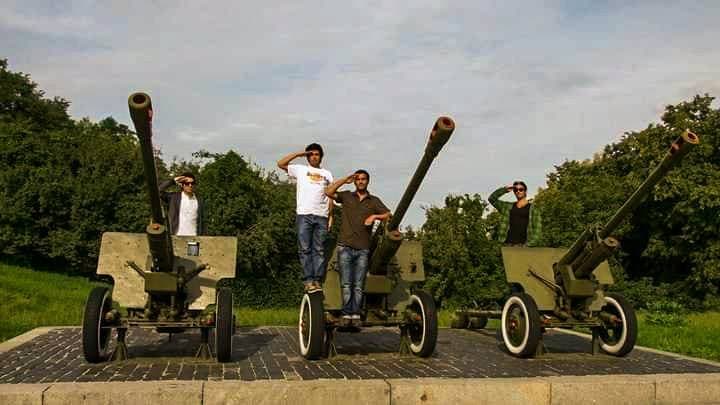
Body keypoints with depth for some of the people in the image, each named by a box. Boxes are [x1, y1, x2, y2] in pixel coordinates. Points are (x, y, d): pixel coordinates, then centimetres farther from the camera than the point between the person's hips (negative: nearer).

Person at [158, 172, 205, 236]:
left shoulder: (198, 200, 8)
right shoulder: (174, 197, 1)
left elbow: (201, 221, 10)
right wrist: (173, 181, -7)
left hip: (193, 237, 2)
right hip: (178, 237, -2)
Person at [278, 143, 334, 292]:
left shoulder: (327, 174, 20)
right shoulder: (300, 170, 15)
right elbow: (280, 164, 6)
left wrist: (331, 216, 5)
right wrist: (298, 154, 6)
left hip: (321, 216, 2)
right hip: (304, 214, -1)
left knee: (319, 250, -1)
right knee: (305, 249, -6)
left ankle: (318, 280, -1)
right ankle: (308, 280, -6)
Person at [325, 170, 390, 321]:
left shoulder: (374, 201, 14)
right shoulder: (347, 196, 13)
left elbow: (389, 215, 7)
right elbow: (328, 192, -1)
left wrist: (374, 216, -9)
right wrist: (345, 180, 1)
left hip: (363, 249, 1)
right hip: (345, 247, -1)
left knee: (358, 285, -2)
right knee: (346, 283, -6)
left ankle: (356, 313, -2)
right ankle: (346, 313, -6)